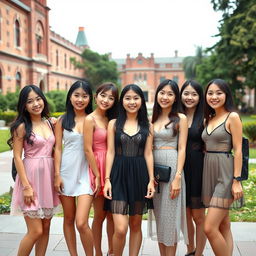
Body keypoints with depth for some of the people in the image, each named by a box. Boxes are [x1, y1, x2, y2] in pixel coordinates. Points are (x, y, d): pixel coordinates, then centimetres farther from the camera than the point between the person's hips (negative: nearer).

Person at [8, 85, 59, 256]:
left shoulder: (49, 123, 9)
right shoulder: (22, 126, -7)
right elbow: (17, 157, -9)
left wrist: (57, 176, 6)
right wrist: (26, 186, -15)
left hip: (48, 177, 6)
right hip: (31, 177, -5)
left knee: (46, 227, 11)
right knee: (35, 231, -4)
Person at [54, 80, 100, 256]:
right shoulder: (63, 120, 5)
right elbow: (58, 148, 4)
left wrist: (98, 175, -5)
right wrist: (57, 175, -3)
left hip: (86, 173, -2)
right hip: (66, 172, 2)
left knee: (81, 223, -10)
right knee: (69, 219, 12)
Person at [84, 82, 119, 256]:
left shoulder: (110, 119, 10)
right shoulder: (90, 119, -9)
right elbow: (88, 150, -13)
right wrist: (98, 176, -15)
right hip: (98, 167, -6)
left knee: (112, 213, 13)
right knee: (100, 214, 6)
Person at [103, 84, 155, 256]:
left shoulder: (147, 126, 7)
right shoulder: (114, 124, 4)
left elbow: (148, 154, 5)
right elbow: (110, 152, 1)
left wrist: (151, 180, -2)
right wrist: (107, 179, -6)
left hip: (139, 175, 2)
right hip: (119, 175, -2)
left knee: (136, 225, 11)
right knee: (120, 229, -9)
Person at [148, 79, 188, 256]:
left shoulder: (181, 119, -2)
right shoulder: (152, 118, 11)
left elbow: (182, 149, -6)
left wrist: (177, 177, -14)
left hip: (172, 166, -5)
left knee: (169, 215, -1)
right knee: (158, 215, 12)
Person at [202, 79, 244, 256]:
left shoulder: (232, 117, -7)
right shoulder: (209, 119, 13)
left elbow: (238, 150, -11)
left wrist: (237, 180, -15)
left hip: (225, 173, -7)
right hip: (209, 171, 7)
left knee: (210, 228, -10)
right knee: (224, 226, 13)